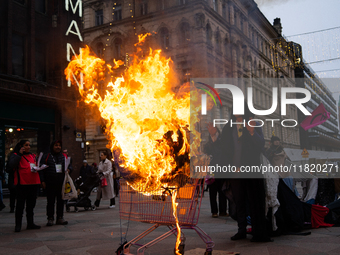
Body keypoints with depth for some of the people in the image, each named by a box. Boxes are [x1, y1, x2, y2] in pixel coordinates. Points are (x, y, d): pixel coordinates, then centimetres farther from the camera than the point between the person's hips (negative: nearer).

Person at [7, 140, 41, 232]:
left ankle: (30, 223, 19)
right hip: (22, 184, -6)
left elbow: (36, 167, 27)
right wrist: (19, 154, -18)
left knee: (31, 205, 11)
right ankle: (18, 225, 5)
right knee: (20, 205, -2)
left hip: (33, 183, 6)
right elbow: (11, 165, -18)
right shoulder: (15, 155, 0)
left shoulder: (32, 156, 18)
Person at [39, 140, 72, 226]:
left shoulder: (64, 157, 14)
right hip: (50, 184, -3)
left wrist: (69, 169, -2)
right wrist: (43, 181, -7)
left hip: (62, 183, 3)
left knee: (61, 201, 6)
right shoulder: (46, 157, 5)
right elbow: (41, 170, 2)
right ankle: (50, 218, 8)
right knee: (51, 201, 0)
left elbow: (70, 165, 22)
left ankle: (60, 218, 14)